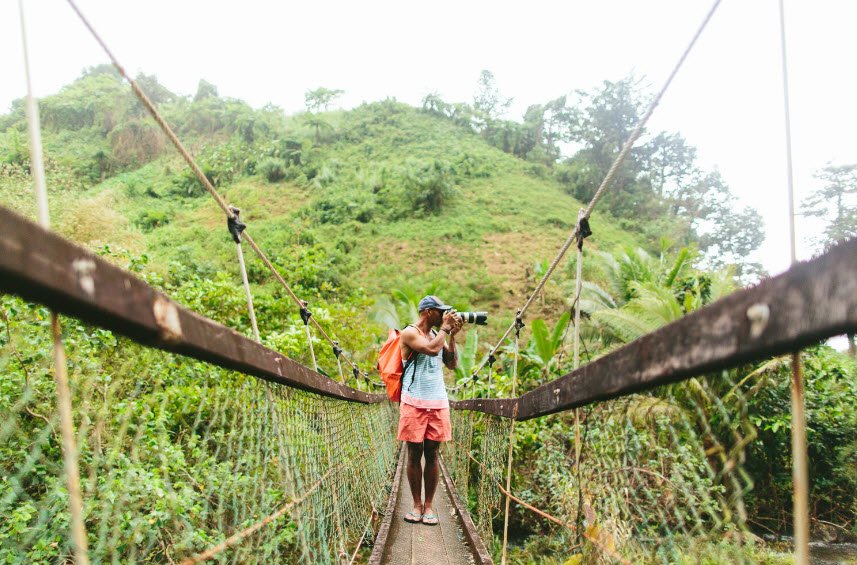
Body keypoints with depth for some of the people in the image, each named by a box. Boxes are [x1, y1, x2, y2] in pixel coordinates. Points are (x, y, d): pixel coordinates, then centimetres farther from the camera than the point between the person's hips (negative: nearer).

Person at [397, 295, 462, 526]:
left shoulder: (438, 334, 14)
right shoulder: (409, 333, -5)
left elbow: (452, 363, 9)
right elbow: (432, 349, -20)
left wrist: (452, 336, 2)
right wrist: (446, 327, -8)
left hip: (438, 403, 5)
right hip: (414, 403, -5)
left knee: (432, 454, 5)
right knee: (414, 454, 2)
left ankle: (429, 505, 11)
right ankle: (417, 505, 12)